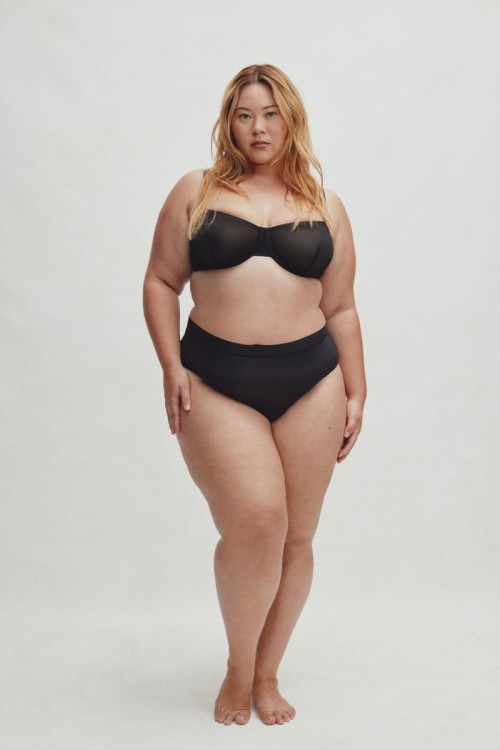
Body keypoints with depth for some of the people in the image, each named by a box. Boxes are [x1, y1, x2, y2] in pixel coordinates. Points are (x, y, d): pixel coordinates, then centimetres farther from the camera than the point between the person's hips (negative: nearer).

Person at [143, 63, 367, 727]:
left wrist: (355, 394, 9)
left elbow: (340, 308, 14)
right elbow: (161, 282, 8)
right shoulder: (196, 192, 9)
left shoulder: (326, 206, 14)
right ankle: (238, 666, 9)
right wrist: (171, 367, -4)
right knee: (255, 522, -17)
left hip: (311, 383, 3)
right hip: (216, 385, -2)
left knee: (296, 536, 4)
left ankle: (266, 673, 23)